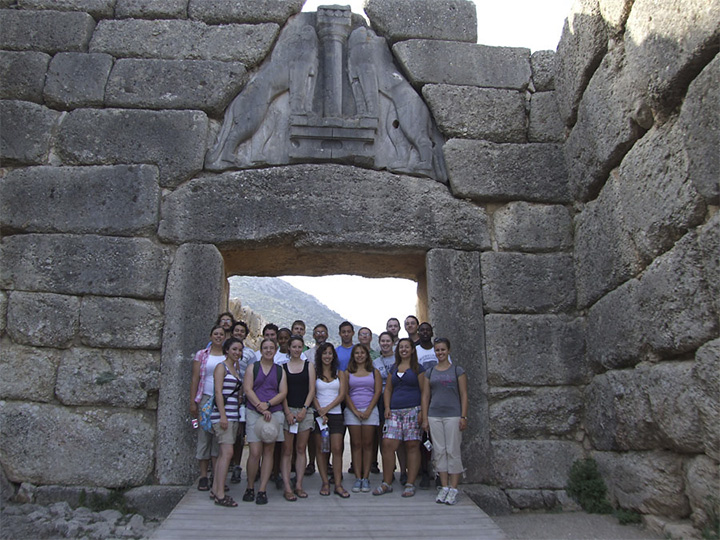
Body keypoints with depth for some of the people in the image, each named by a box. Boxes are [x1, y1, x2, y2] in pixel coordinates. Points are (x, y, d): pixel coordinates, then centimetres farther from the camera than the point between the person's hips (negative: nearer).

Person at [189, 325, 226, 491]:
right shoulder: (202, 355, 7)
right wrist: (193, 402, -2)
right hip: (205, 398, -1)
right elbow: (195, 379, 4)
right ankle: (203, 476, 7)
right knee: (204, 434, -1)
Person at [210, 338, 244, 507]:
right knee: (227, 452, -13)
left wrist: (237, 414, 17)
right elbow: (218, 392, -12)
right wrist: (222, 415, -19)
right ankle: (220, 495, -11)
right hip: (222, 414, -8)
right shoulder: (221, 367, -5)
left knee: (223, 453, 9)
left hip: (234, 415, 8)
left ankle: (215, 490, 15)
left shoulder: (236, 369, 19)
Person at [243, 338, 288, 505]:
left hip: (274, 413, 2)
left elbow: (283, 392, 4)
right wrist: (261, 408, -12)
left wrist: (268, 404, -11)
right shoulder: (252, 368, 8)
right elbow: (247, 389, -2)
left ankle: (262, 490, 8)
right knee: (255, 452, -8)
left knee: (269, 451, 1)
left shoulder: (280, 370, 13)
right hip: (253, 412, -2)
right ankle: (250, 488, 9)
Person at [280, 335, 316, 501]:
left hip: (305, 411, 2)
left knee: (301, 449, 4)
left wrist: (304, 409, -7)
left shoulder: (309, 366, 10)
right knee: (287, 451, -3)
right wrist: (288, 412, -9)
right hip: (287, 410, -1)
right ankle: (287, 488, -2)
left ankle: (299, 486, 9)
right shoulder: (283, 367, 7)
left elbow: (312, 389, 5)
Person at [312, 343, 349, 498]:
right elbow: (312, 395, 0)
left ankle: (338, 485, -1)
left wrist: (327, 408, -10)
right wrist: (320, 412, -12)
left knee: (337, 449, -6)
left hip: (335, 414, 0)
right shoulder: (314, 373, 6)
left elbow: (342, 395, 1)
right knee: (321, 449, 1)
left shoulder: (340, 373, 10)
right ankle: (325, 483, 9)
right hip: (318, 414, 0)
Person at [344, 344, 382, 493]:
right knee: (356, 444, 0)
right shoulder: (348, 373, 10)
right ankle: (357, 478, 3)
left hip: (370, 411, 0)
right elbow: (345, 394, 3)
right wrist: (356, 411, -8)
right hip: (352, 411, 0)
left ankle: (366, 478, 4)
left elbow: (377, 392, 2)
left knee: (367, 444, 0)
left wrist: (368, 411, -9)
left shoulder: (374, 372, 10)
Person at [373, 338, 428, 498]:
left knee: (412, 446, -3)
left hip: (412, 411, -4)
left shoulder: (418, 368, 4)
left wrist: (422, 411, -10)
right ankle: (386, 483, 4)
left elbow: (424, 391, -1)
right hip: (394, 412, 4)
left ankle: (410, 484, 6)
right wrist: (387, 407, 6)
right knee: (388, 444, -4)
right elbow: (388, 389, 20)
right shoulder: (394, 368, 19)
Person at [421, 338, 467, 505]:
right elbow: (426, 396, 11)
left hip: (453, 415, -3)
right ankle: (444, 487, 12)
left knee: (453, 451, -2)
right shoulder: (430, 372, 11)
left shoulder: (457, 371, 3)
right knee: (439, 451, 4)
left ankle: (453, 489, 5)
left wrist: (463, 417, -6)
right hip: (434, 416, 3)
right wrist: (425, 418, 5)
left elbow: (464, 395, 1)